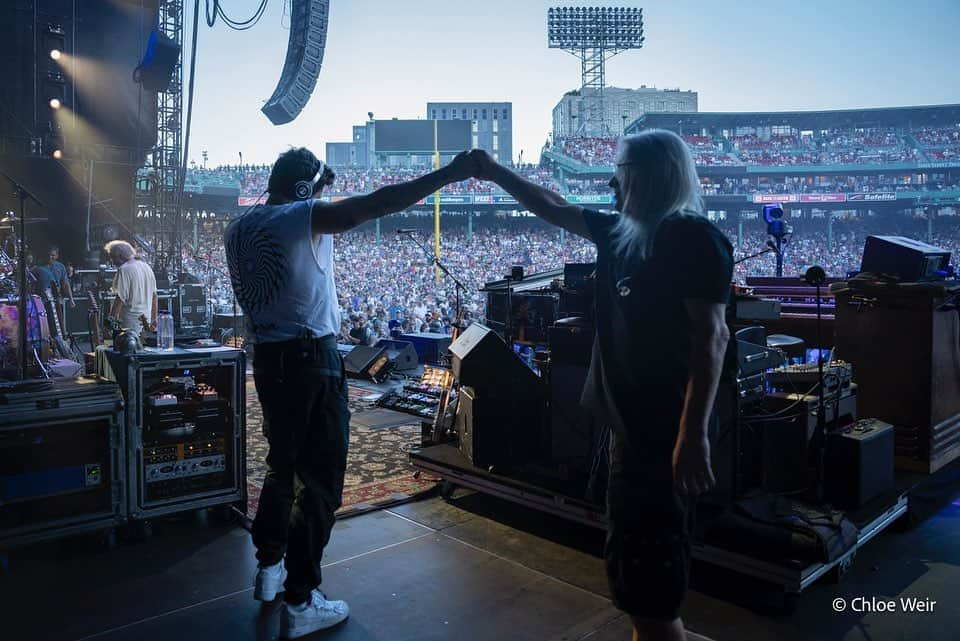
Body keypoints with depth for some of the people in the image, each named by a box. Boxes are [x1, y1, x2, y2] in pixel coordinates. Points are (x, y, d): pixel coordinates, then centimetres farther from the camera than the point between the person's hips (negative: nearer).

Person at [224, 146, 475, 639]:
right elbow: (376, 203, -22)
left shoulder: (238, 228, 10)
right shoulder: (301, 218, -13)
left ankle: (269, 567, 37)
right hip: (311, 360, -8)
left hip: (267, 359, 8)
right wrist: (450, 174, -22)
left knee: (283, 464, 23)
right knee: (319, 479, 0)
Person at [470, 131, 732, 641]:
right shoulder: (622, 233, 10)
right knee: (632, 566, 22)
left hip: (667, 431, -9)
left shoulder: (692, 237, -15)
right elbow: (554, 209, 23)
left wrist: (695, 435, -26)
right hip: (635, 422, 9)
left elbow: (710, 337, -21)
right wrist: (494, 172, 26)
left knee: (650, 588, 0)